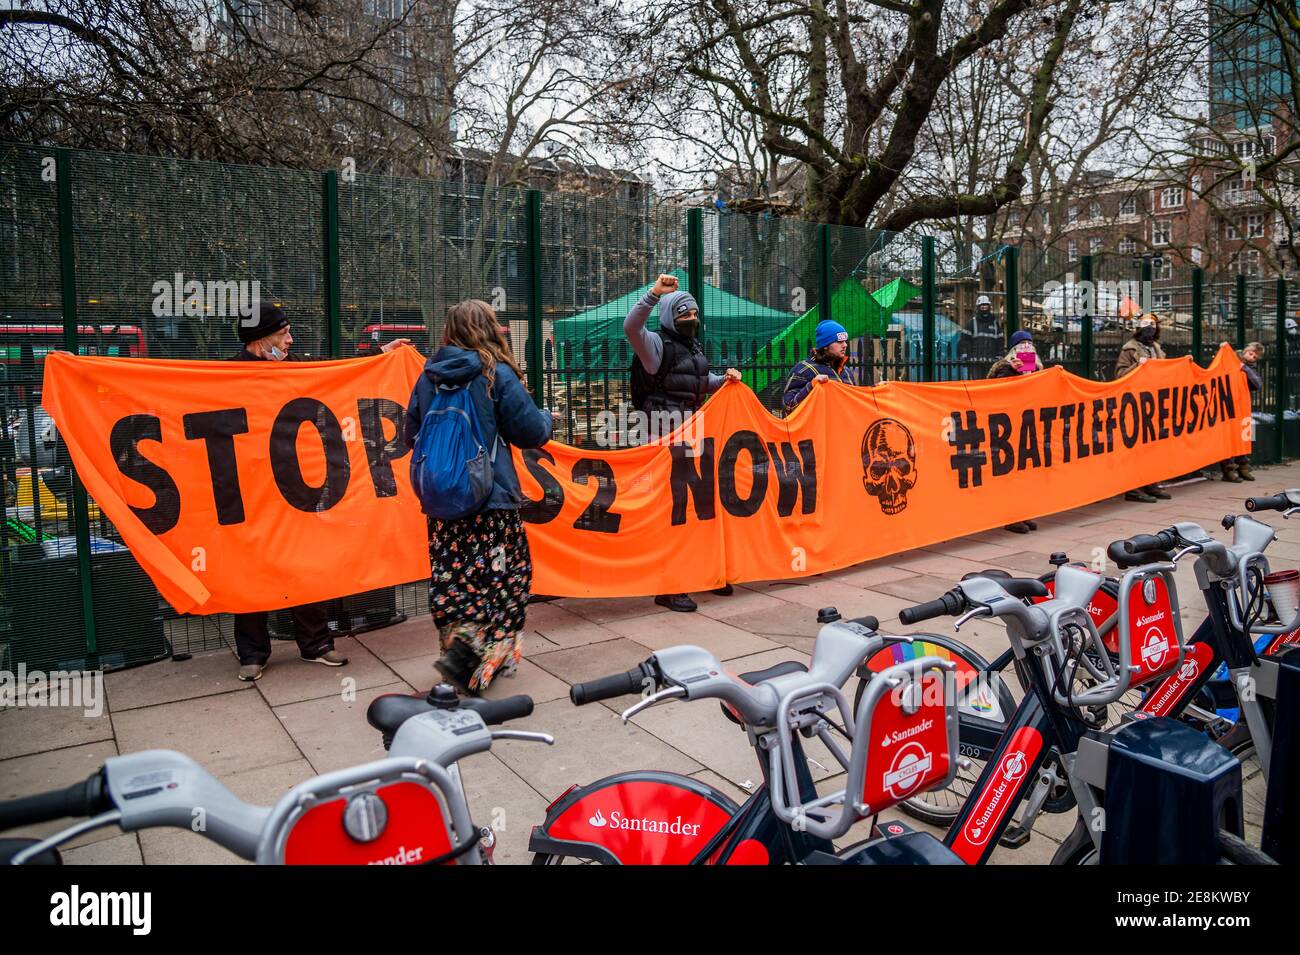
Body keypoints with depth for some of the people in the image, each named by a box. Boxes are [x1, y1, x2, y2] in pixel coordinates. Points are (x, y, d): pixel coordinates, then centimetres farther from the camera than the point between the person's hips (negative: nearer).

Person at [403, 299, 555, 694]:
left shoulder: (428, 377, 6)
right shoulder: (496, 374, -8)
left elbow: (411, 435, 16)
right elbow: (532, 432, -5)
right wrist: (547, 418, 17)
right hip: (491, 500, -5)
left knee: (451, 582, 13)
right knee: (502, 579, 2)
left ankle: (457, 647, 22)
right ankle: (470, 653, -9)